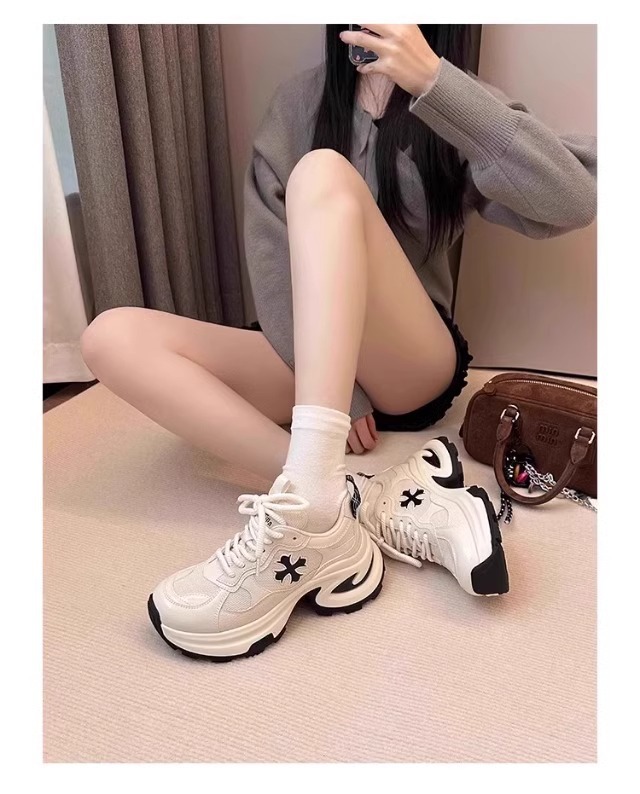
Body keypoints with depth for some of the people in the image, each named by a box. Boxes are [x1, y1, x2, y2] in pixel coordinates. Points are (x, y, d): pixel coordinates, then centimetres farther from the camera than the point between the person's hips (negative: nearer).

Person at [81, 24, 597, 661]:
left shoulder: (452, 112, 7)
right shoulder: (302, 99, 13)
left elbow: (573, 202, -13)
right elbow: (272, 250, -3)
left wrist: (434, 80, -18)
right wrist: (326, 380, -15)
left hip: (414, 367, -3)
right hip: (314, 357, 4)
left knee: (322, 174, -25)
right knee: (112, 337, -16)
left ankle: (309, 514, -41)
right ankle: (360, 502, -31)